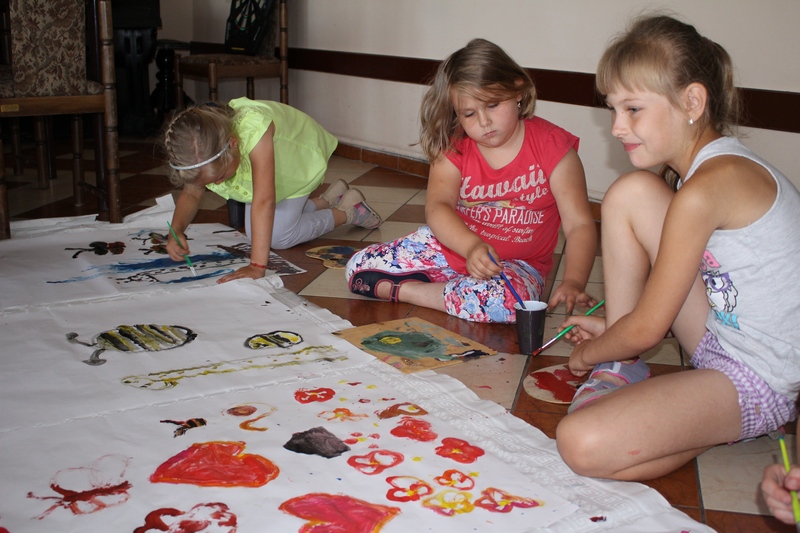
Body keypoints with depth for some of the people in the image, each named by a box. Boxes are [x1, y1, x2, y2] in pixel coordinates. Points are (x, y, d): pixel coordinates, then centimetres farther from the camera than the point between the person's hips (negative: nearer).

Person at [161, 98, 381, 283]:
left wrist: (257, 266, -58)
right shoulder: (199, 150, -31)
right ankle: (329, 198, 24)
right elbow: (191, 195, -17)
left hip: (301, 156, -6)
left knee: (279, 237, -12)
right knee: (257, 232, 8)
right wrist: (176, 230, -39)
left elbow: (264, 200, -54)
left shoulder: (254, 128, -50)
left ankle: (348, 211, 8)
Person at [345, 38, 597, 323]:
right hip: (452, 245, 3)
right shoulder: (454, 148, -2)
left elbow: (580, 225, -14)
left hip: (515, 265, -2)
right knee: (359, 268, -7)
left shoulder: (551, 145, -10)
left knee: (504, 301, -39)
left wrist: (572, 283, -32)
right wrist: (472, 246, -39)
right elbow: (437, 206, -17)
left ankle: (406, 291, -17)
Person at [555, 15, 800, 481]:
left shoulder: (706, 188, -24)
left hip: (762, 380, -10)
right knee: (632, 191, 1)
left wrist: (587, 354, 2)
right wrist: (616, 331, 15)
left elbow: (647, 330, -17)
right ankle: (623, 371, 6)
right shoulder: (714, 164, 5)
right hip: (725, 336, 10)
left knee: (583, 443, -29)